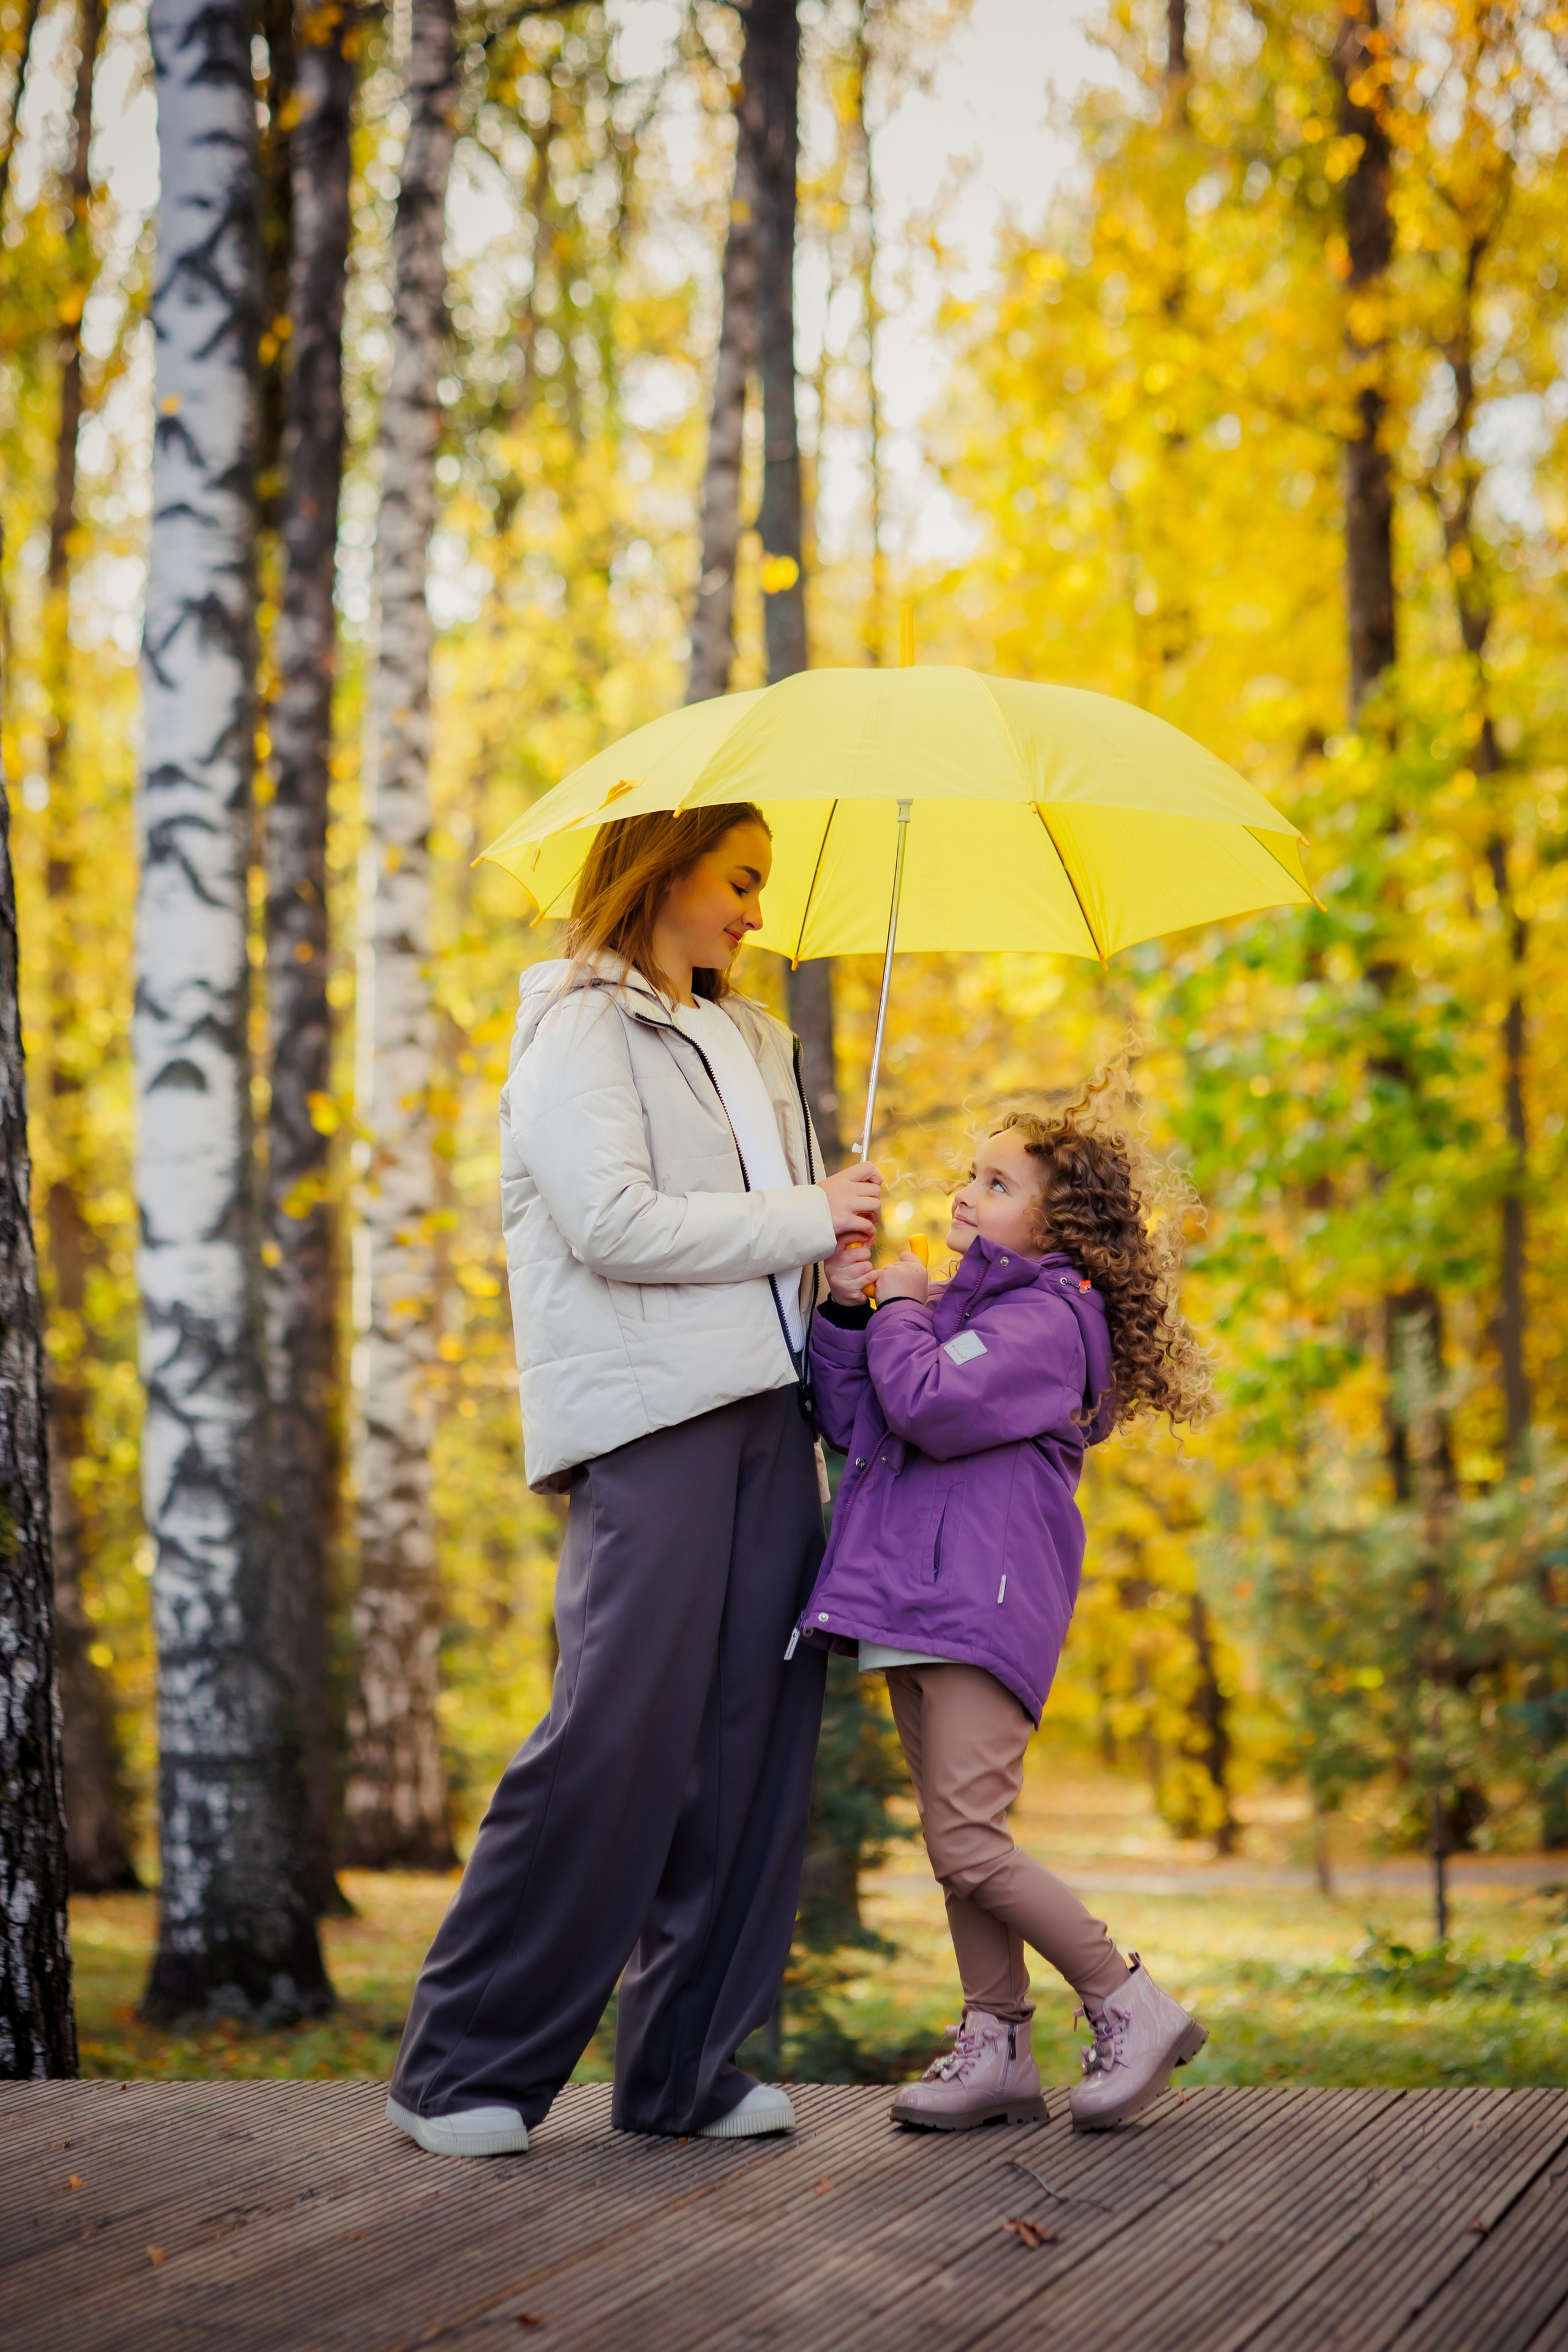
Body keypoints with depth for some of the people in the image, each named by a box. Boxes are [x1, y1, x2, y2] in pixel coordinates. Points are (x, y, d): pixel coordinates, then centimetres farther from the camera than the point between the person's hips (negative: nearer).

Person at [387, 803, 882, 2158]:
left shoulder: (749, 1041, 25)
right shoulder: (579, 1027, 0)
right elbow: (613, 1224, -13)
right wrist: (803, 1219, -6)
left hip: (765, 1404, 8)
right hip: (642, 1412, -8)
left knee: (758, 1731, 1)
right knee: (622, 1731, -12)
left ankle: (689, 2066, 8)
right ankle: (463, 2069, -2)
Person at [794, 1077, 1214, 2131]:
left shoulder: (1049, 1315, -9)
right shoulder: (959, 1310, 20)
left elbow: (935, 1408, -22)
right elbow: (853, 1423, 17)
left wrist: (901, 1313, -5)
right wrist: (848, 1312, 6)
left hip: (983, 1604, -10)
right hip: (917, 1606, 10)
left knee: (968, 1843, -14)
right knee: (956, 1846, 9)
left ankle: (1135, 2007, -4)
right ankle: (999, 2046, 14)